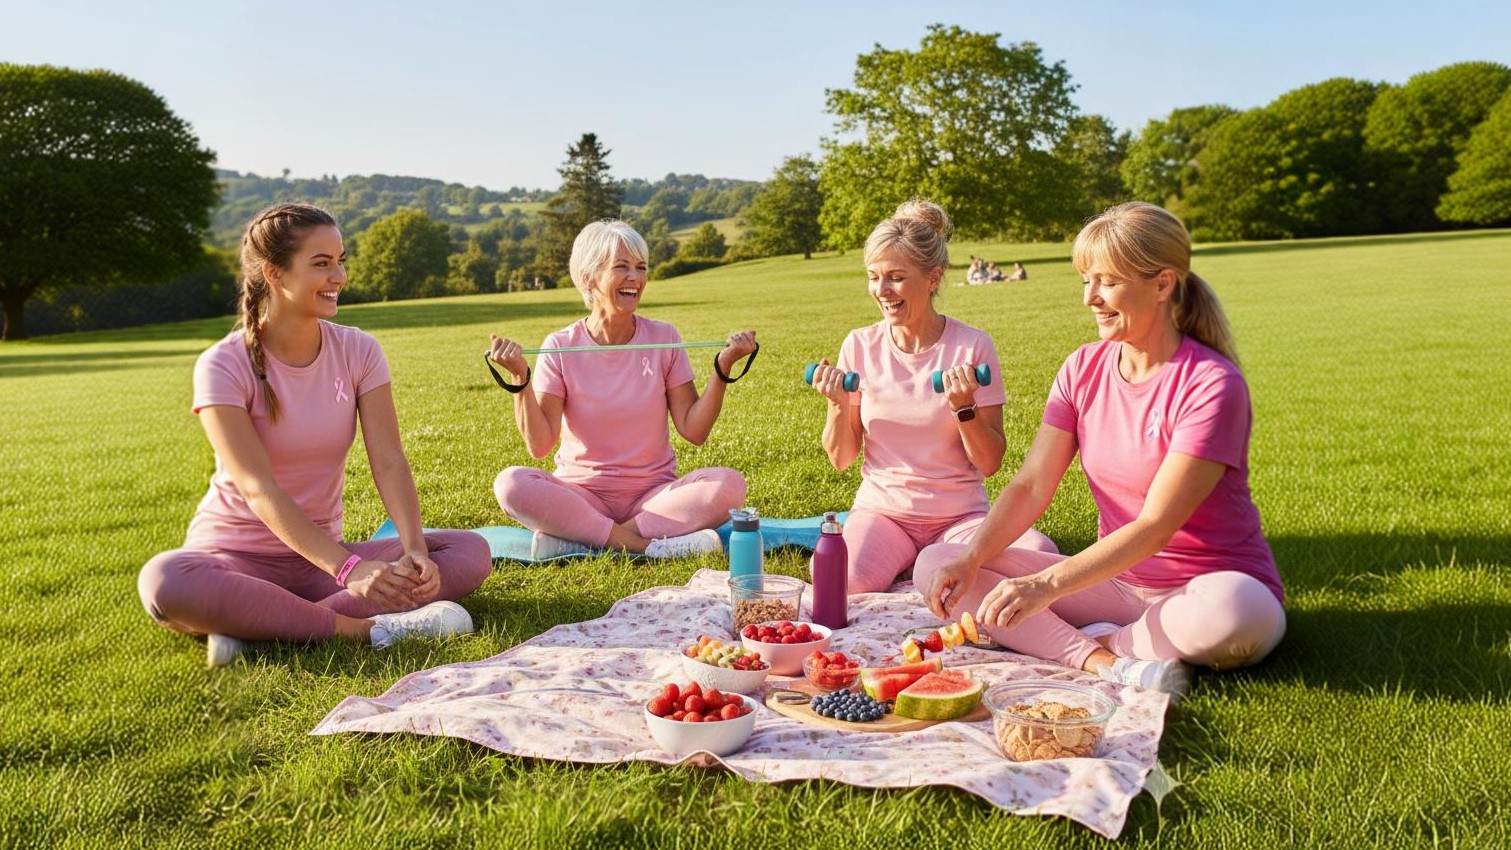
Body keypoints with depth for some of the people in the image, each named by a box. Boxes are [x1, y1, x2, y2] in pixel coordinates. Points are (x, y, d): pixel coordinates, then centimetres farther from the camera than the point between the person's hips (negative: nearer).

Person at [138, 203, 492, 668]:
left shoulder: (358, 351, -1)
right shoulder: (223, 365, -13)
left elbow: (389, 462, -11)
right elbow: (259, 490, -23)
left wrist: (415, 550, -29)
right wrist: (348, 569, -35)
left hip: (322, 552, 4)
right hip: (236, 555, -4)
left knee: (471, 552, -18)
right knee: (164, 582, -37)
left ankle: (256, 626, -24)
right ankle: (365, 629, -28)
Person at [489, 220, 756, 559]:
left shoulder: (664, 339, 0)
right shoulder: (560, 347, -3)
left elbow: (694, 431, -5)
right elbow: (539, 445, -10)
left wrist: (723, 367, -13)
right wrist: (520, 378, -20)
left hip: (653, 494, 1)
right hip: (581, 492, -1)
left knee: (728, 485, -28)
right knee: (511, 484, -30)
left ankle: (577, 538, -23)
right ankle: (646, 544, -24)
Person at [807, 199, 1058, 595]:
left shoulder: (973, 347, -5)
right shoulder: (860, 346, 1)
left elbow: (990, 464, -4)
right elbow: (841, 459, 5)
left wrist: (965, 407, -20)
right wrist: (838, 405, -13)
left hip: (960, 515, 0)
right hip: (882, 509, 0)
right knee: (844, 579, -33)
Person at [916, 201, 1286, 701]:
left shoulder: (1212, 385, -17)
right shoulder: (1084, 369, 2)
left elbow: (1155, 526, -24)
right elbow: (1031, 487, -4)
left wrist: (1046, 586, -33)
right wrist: (971, 560, -21)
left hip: (1203, 588, -5)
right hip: (1116, 580, 5)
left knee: (1234, 613, -43)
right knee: (936, 566, -10)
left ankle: (1099, 641, -14)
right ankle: (1105, 663, -24)